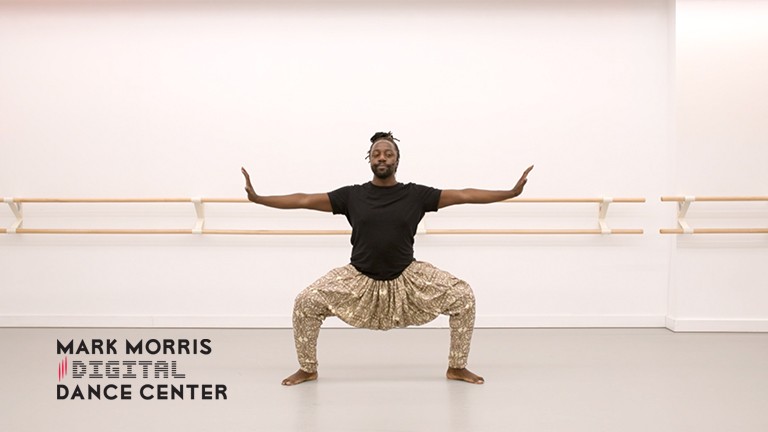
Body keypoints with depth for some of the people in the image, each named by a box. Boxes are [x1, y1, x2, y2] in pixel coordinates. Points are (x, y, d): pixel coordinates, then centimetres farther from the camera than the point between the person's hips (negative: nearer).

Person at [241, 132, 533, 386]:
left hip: (407, 278, 0)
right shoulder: (352, 195, -4)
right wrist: (258, 198, -12)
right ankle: (307, 369, 13)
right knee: (305, 304, -13)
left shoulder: (415, 194, -4)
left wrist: (511, 193, -13)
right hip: (360, 279, 0)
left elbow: (463, 195, -7)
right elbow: (305, 200, -5)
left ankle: (457, 368, 10)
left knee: (463, 297, -12)